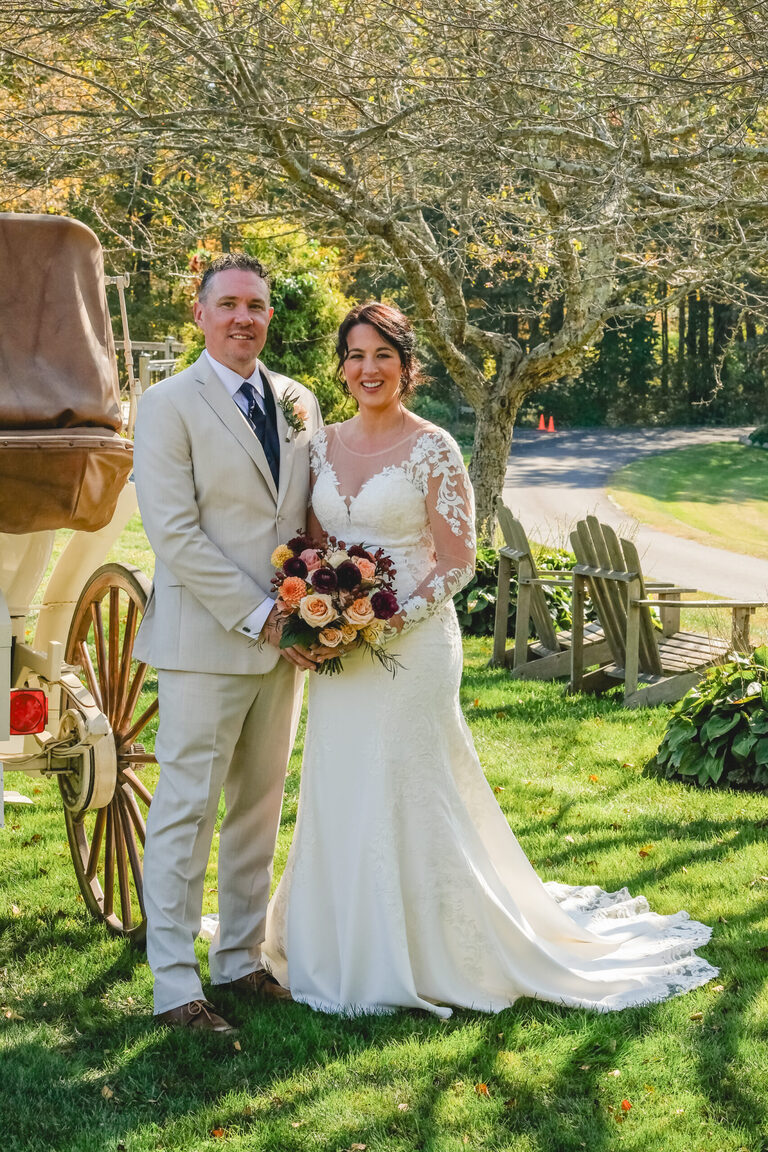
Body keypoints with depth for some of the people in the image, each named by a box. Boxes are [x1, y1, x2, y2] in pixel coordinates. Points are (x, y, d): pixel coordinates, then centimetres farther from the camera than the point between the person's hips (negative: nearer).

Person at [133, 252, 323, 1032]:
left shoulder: (299, 404, 12)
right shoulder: (169, 405, -6)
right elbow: (174, 531, -13)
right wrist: (258, 615, -16)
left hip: (284, 643, 6)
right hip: (204, 642, -6)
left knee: (260, 806, 13)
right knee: (187, 810, -2)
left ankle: (240, 959, 25)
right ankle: (174, 985, 6)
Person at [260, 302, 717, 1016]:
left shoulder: (431, 449, -7)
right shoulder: (324, 445, 9)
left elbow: (457, 562, -9)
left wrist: (395, 619, -20)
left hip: (412, 645, -5)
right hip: (340, 654, 6)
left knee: (410, 796, -1)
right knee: (339, 797, 11)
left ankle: (422, 960, 14)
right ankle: (346, 950, 26)